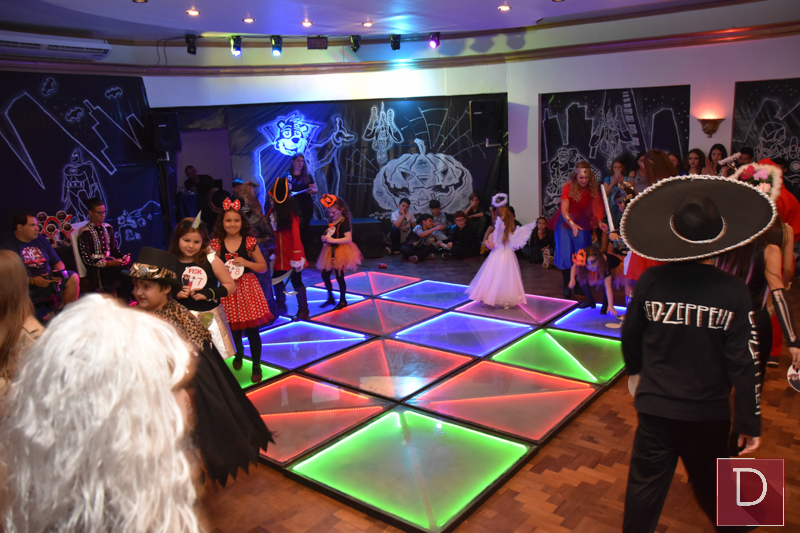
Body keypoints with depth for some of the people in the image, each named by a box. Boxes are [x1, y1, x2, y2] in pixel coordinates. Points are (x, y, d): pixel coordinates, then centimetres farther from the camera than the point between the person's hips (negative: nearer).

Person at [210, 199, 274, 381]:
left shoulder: (250, 242, -4)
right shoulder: (216, 244, -1)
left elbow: (263, 266, 0)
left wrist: (245, 262, -14)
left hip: (248, 288, -2)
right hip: (228, 290, 2)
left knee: (252, 329, -2)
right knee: (234, 327, 16)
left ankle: (256, 365, 12)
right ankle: (239, 352, 46)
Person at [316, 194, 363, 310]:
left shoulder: (344, 222, -18)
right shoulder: (331, 221, 7)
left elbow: (348, 238, -27)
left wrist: (332, 240, -29)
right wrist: (325, 238, 1)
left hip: (340, 252, -8)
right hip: (331, 251, 8)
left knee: (339, 277, 2)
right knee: (325, 275, 10)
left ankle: (343, 300, 19)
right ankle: (330, 298, 27)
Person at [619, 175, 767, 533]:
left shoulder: (651, 281, -13)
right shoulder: (733, 292, -16)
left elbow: (630, 338, -1)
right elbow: (742, 365, -12)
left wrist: (636, 370, 20)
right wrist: (749, 422, -1)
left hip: (655, 405, 0)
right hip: (708, 412, 0)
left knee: (646, 484, 12)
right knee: (711, 485, 23)